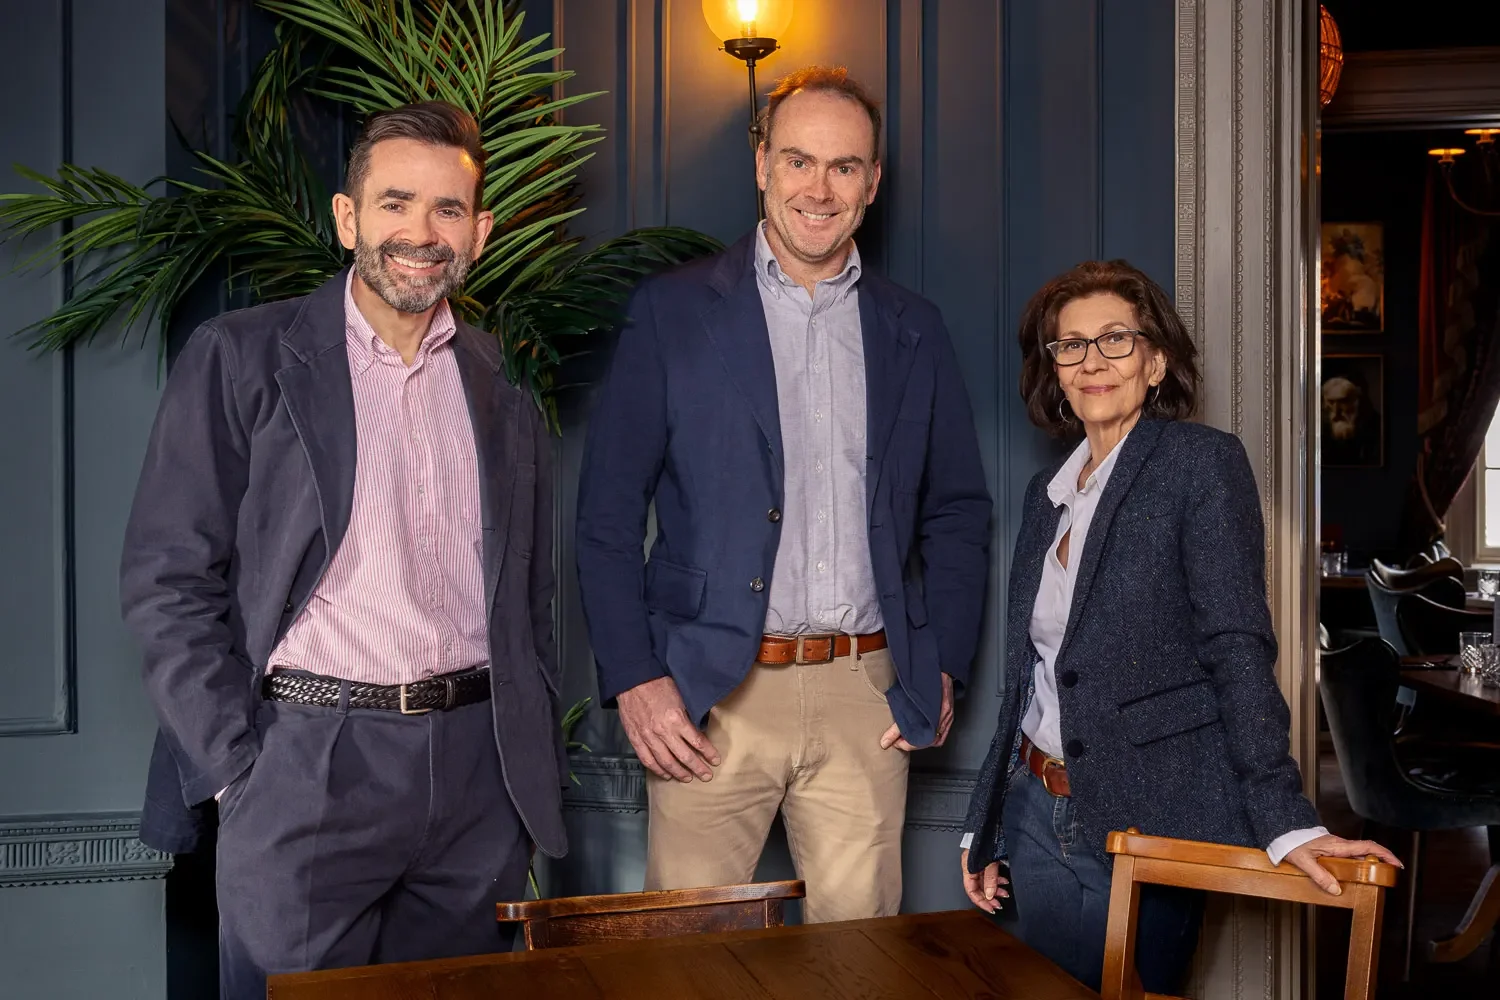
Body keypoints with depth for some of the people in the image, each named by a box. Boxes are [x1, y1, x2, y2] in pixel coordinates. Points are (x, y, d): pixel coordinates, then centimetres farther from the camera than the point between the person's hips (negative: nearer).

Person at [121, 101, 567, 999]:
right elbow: (166, 579, -3)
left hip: (479, 776, 4)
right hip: (306, 777, -3)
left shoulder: (507, 384, 10)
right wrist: (238, 769, -9)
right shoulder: (241, 359, -1)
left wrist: (538, 772, 9)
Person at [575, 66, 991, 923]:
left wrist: (943, 667, 6)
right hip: (710, 694, -2)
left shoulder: (914, 331, 11)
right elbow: (608, 511, -1)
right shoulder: (674, 311, 2)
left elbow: (958, 513, 15)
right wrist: (635, 678, -8)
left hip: (866, 693, 3)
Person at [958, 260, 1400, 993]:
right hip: (1037, 816, 6)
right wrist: (986, 823, 13)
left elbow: (1237, 649, -14)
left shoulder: (1202, 462, -8)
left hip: (1143, 819, -6)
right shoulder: (1046, 491, 10)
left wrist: (1285, 819, -22)